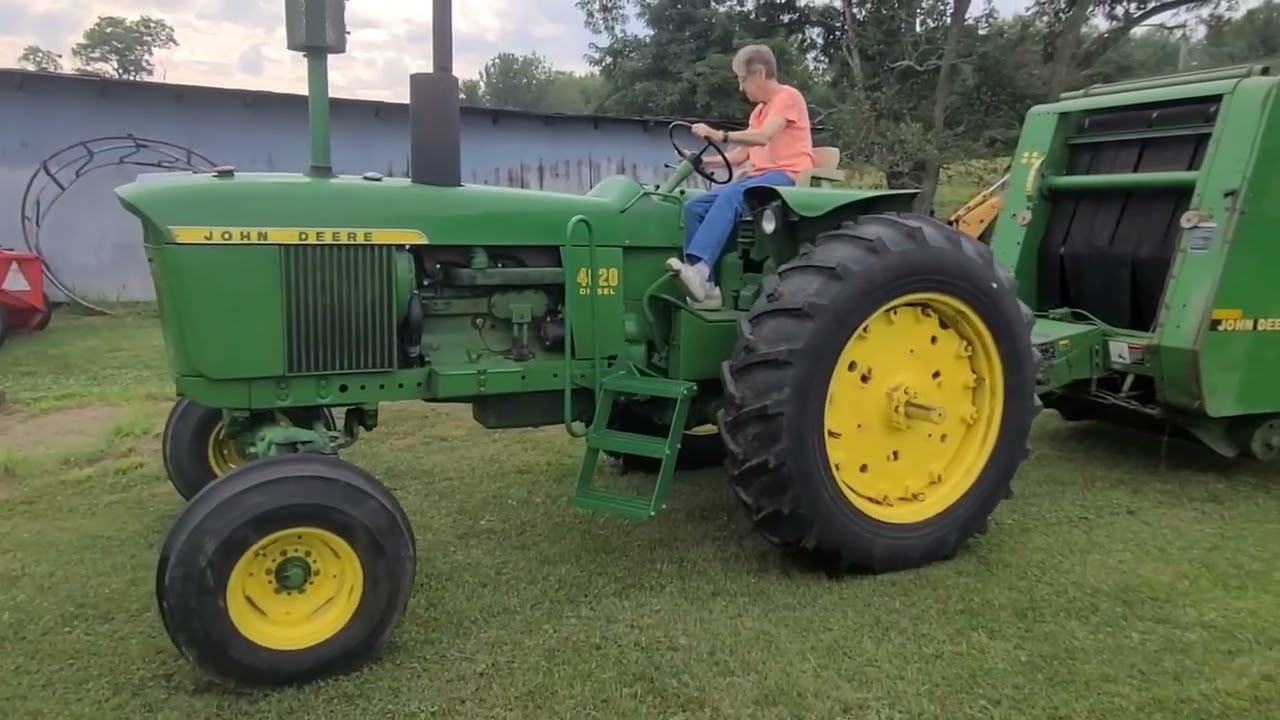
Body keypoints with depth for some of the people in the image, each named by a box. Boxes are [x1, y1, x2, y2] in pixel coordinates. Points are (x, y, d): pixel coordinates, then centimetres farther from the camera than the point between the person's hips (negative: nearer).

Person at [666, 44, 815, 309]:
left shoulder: (789, 97, -2)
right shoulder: (760, 110, 27)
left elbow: (764, 137, -19)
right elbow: (742, 154, 21)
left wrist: (721, 136, -28)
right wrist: (707, 162, 7)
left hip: (787, 177, -8)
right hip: (758, 177, 8)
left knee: (730, 196, -36)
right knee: (695, 207, -13)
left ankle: (698, 269, -50)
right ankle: (706, 287, -23)